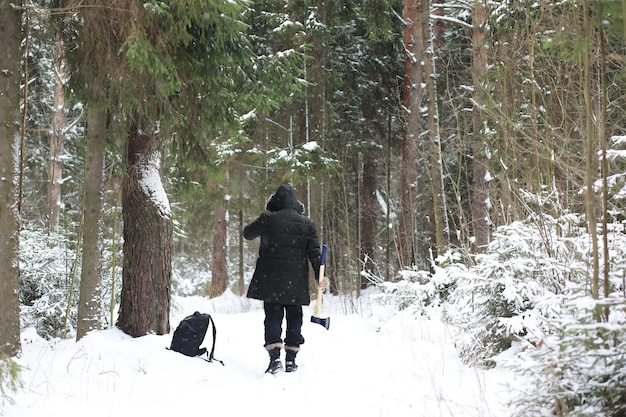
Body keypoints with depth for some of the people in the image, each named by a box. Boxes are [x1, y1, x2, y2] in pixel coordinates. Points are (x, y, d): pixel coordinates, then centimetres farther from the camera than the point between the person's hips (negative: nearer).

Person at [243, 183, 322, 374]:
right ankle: (291, 360, 10)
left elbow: (247, 233, 11)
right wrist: (319, 275, 5)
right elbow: (314, 252, 1)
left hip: (271, 279, -2)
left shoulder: (268, 219, -3)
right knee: (294, 318, 10)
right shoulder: (307, 223, 4)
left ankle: (275, 357, -10)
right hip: (297, 281, 2)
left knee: (273, 316, 2)